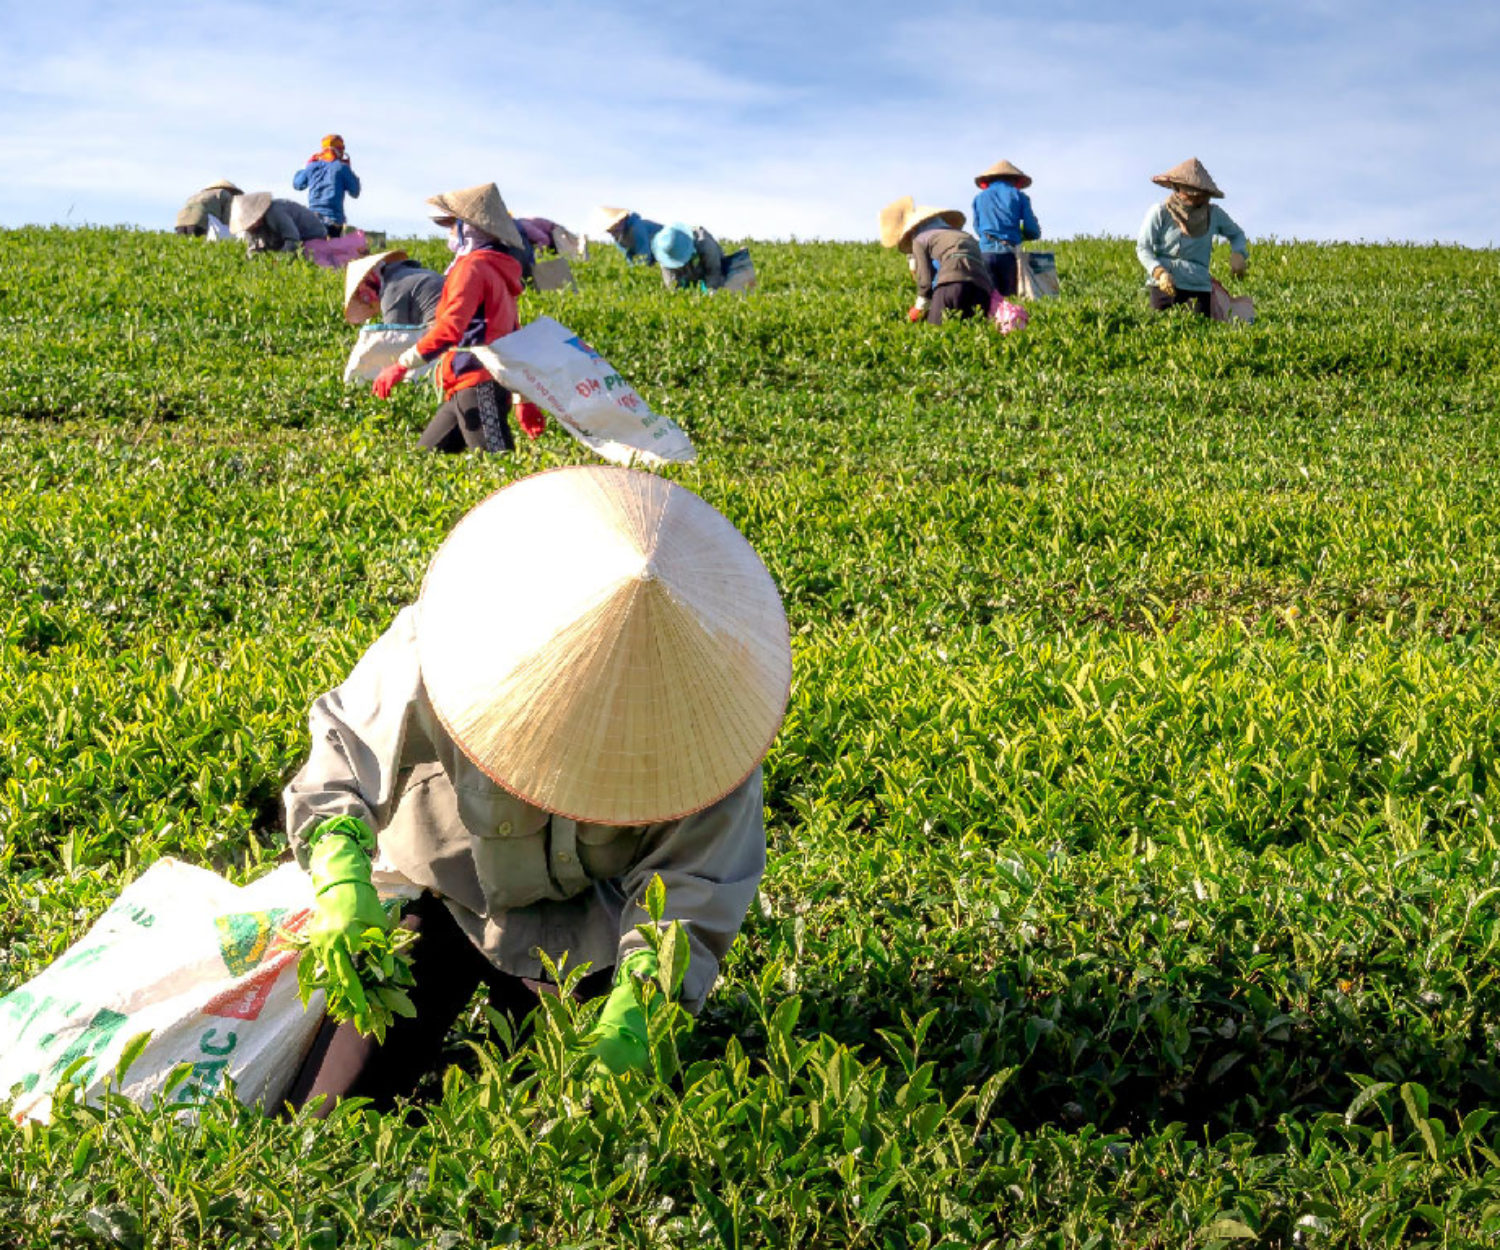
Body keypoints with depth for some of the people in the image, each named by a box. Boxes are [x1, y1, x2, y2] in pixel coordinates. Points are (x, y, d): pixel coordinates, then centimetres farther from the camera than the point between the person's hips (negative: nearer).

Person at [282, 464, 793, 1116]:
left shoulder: (705, 715, -27)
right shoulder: (425, 656, -31)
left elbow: (689, 889, -22)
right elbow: (342, 759, -17)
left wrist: (638, 999, -38)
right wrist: (343, 874, -36)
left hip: (583, 930, 0)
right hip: (442, 897, 0)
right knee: (327, 1118, -2)